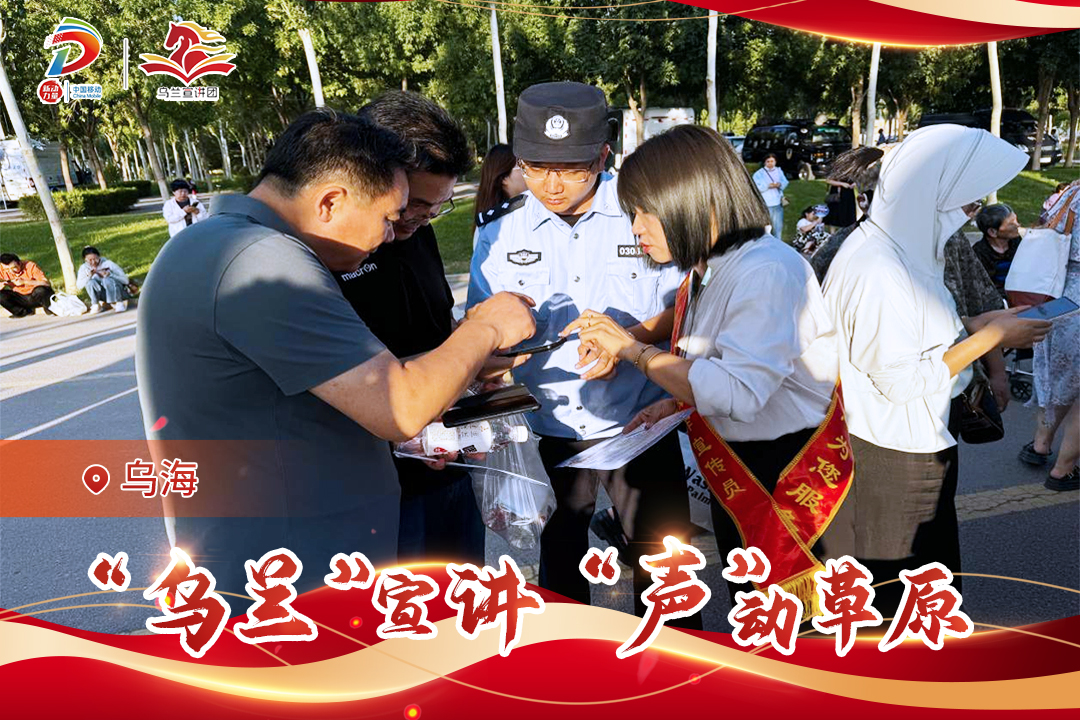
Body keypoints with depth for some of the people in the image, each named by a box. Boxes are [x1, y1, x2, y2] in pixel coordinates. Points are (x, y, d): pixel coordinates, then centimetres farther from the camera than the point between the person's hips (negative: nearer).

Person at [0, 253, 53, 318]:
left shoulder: (30, 266, -17)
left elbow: (46, 283, -24)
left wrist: (24, 282, -29)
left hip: (36, 296, -4)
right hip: (20, 299, 4)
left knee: (40, 290, -35)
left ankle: (49, 309, -6)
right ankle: (25, 312, -5)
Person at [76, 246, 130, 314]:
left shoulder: (108, 264, -13)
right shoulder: (84, 268, -2)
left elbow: (125, 280, -15)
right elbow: (79, 286, -9)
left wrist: (110, 275, -30)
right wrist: (89, 276, -24)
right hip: (103, 295, 3)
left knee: (107, 280, -32)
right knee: (91, 282, -25)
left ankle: (119, 303, -21)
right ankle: (96, 305, -9)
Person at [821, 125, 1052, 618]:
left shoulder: (896, 248, 4)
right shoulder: (878, 271, -28)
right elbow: (902, 380, -26)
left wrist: (972, 327, 1)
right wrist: (988, 337, -18)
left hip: (911, 445, 10)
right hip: (890, 460, -10)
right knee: (891, 587, 12)